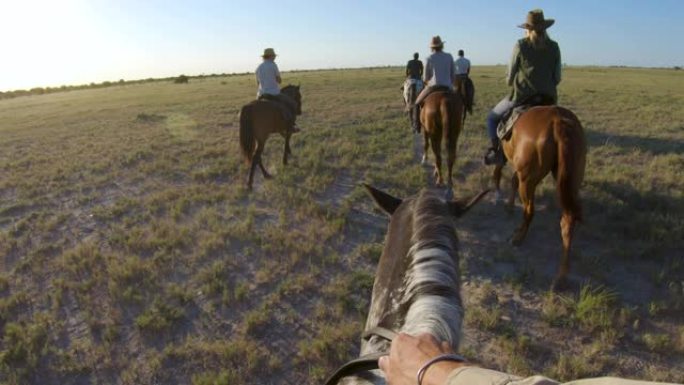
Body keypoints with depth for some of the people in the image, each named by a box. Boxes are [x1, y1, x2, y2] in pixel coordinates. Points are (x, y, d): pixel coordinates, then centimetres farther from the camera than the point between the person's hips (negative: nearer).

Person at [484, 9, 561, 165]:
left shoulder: (520, 45, -5)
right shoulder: (554, 47, 4)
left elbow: (510, 76, 0)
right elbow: (557, 78, 6)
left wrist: (511, 83, 21)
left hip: (522, 96, -4)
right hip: (548, 98, 4)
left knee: (493, 117, 20)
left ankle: (496, 151, 9)